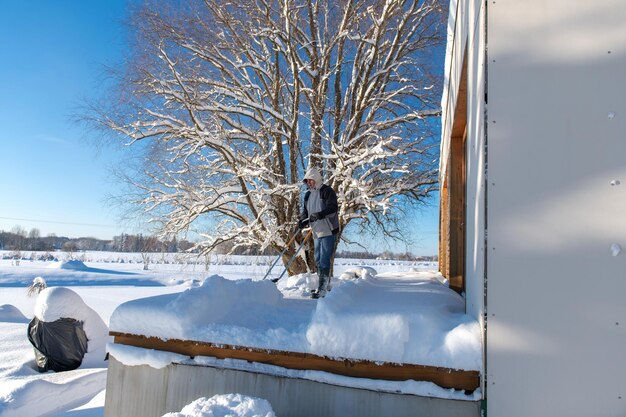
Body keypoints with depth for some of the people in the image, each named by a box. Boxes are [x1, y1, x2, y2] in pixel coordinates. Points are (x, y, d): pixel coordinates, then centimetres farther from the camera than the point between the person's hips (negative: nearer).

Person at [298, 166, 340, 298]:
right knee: (318, 260, 13)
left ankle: (322, 289, -9)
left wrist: (319, 214, -36)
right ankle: (324, 285, 25)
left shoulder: (327, 191, -9)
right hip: (317, 232, 8)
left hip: (328, 230, -8)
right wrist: (303, 220, -5)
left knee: (324, 260, -11)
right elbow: (305, 211, 17)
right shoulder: (308, 195, 15)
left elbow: (332, 208, -21)